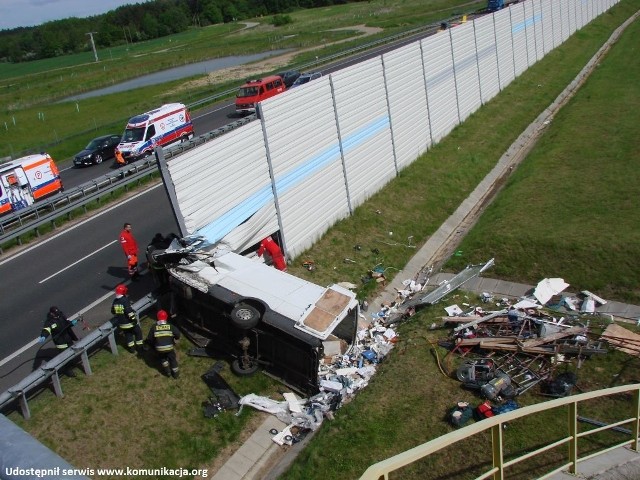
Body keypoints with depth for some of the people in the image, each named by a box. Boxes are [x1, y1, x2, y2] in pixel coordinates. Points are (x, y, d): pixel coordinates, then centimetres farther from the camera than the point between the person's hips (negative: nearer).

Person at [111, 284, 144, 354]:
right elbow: (130, 311, -25)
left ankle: (131, 348, 25)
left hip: (121, 323, 6)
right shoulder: (125, 300, -22)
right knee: (138, 332, 12)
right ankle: (139, 347, 17)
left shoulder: (115, 301, 1)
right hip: (129, 322, -6)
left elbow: (113, 311, 13)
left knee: (128, 334, 21)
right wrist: (134, 319, -17)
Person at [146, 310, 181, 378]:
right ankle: (175, 373, 29)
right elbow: (177, 334, -3)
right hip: (169, 347, -1)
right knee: (172, 359, 21)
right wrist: (174, 341, 17)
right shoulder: (170, 326, -5)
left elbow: (149, 339, 1)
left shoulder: (154, 327, -3)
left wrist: (154, 345, 18)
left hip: (159, 348, 1)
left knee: (163, 358, 29)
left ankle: (167, 371, 29)